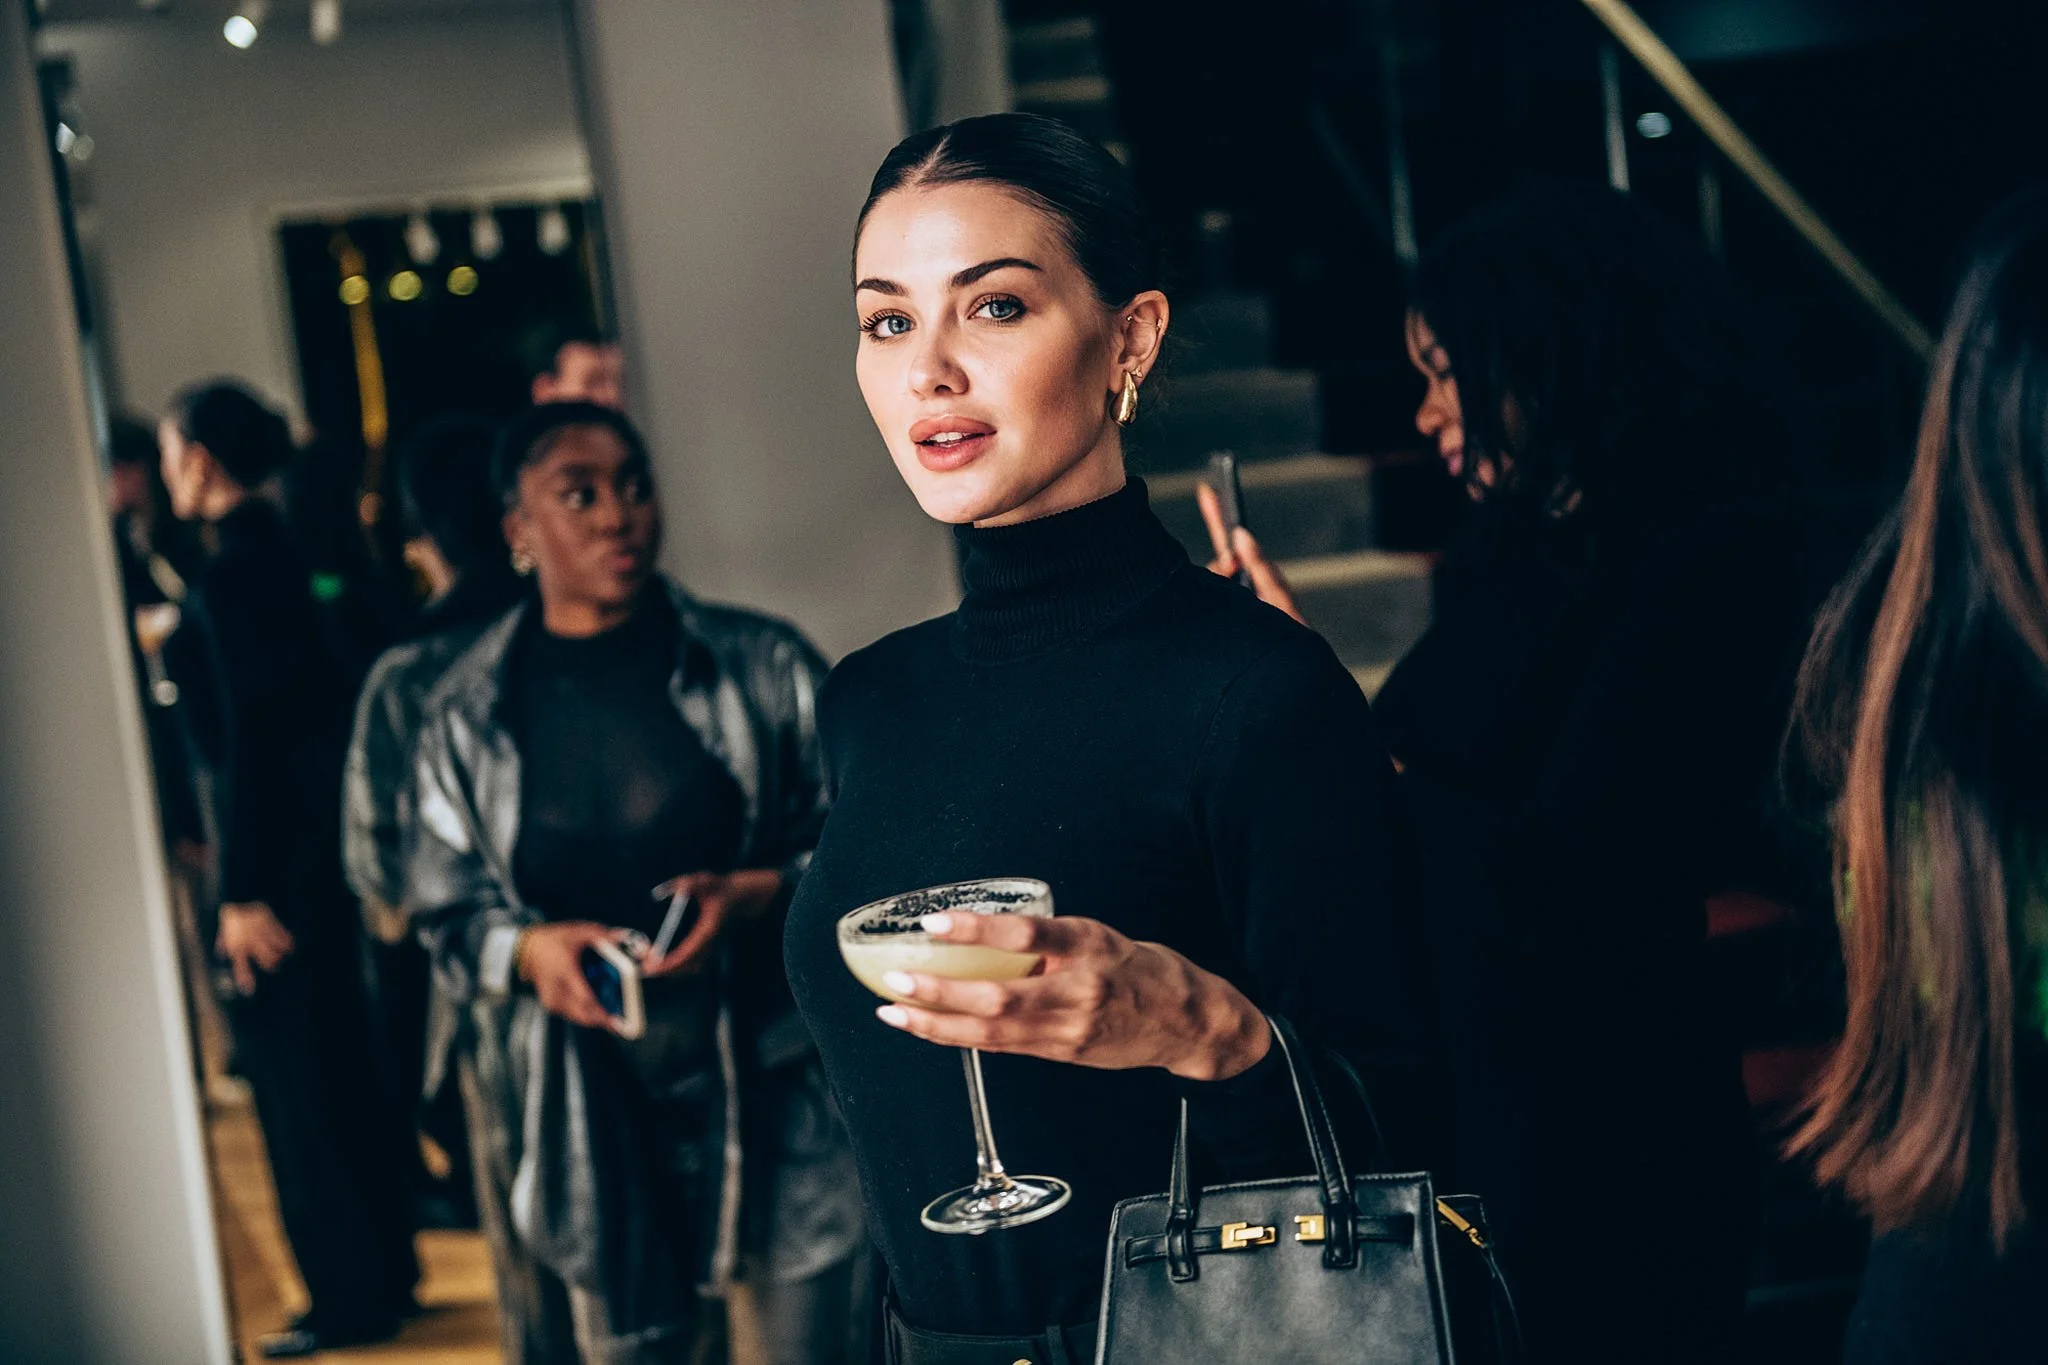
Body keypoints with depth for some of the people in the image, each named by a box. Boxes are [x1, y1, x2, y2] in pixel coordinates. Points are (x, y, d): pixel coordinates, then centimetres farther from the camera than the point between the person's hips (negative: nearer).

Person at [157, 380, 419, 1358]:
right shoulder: (275, 552, 10)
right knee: (341, 1066, 17)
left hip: (276, 850, -10)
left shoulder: (230, 572, -18)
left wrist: (244, 892, -19)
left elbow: (248, 735, -20)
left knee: (297, 1084, 1)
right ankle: (385, 1266, 27)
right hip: (318, 836, 10)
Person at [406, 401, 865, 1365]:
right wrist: (528, 949, -11)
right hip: (594, 1119, 1)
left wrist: (762, 894, -16)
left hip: (770, 1094, -1)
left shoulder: (762, 664, 0)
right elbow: (446, 910, 10)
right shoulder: (468, 713, 4)